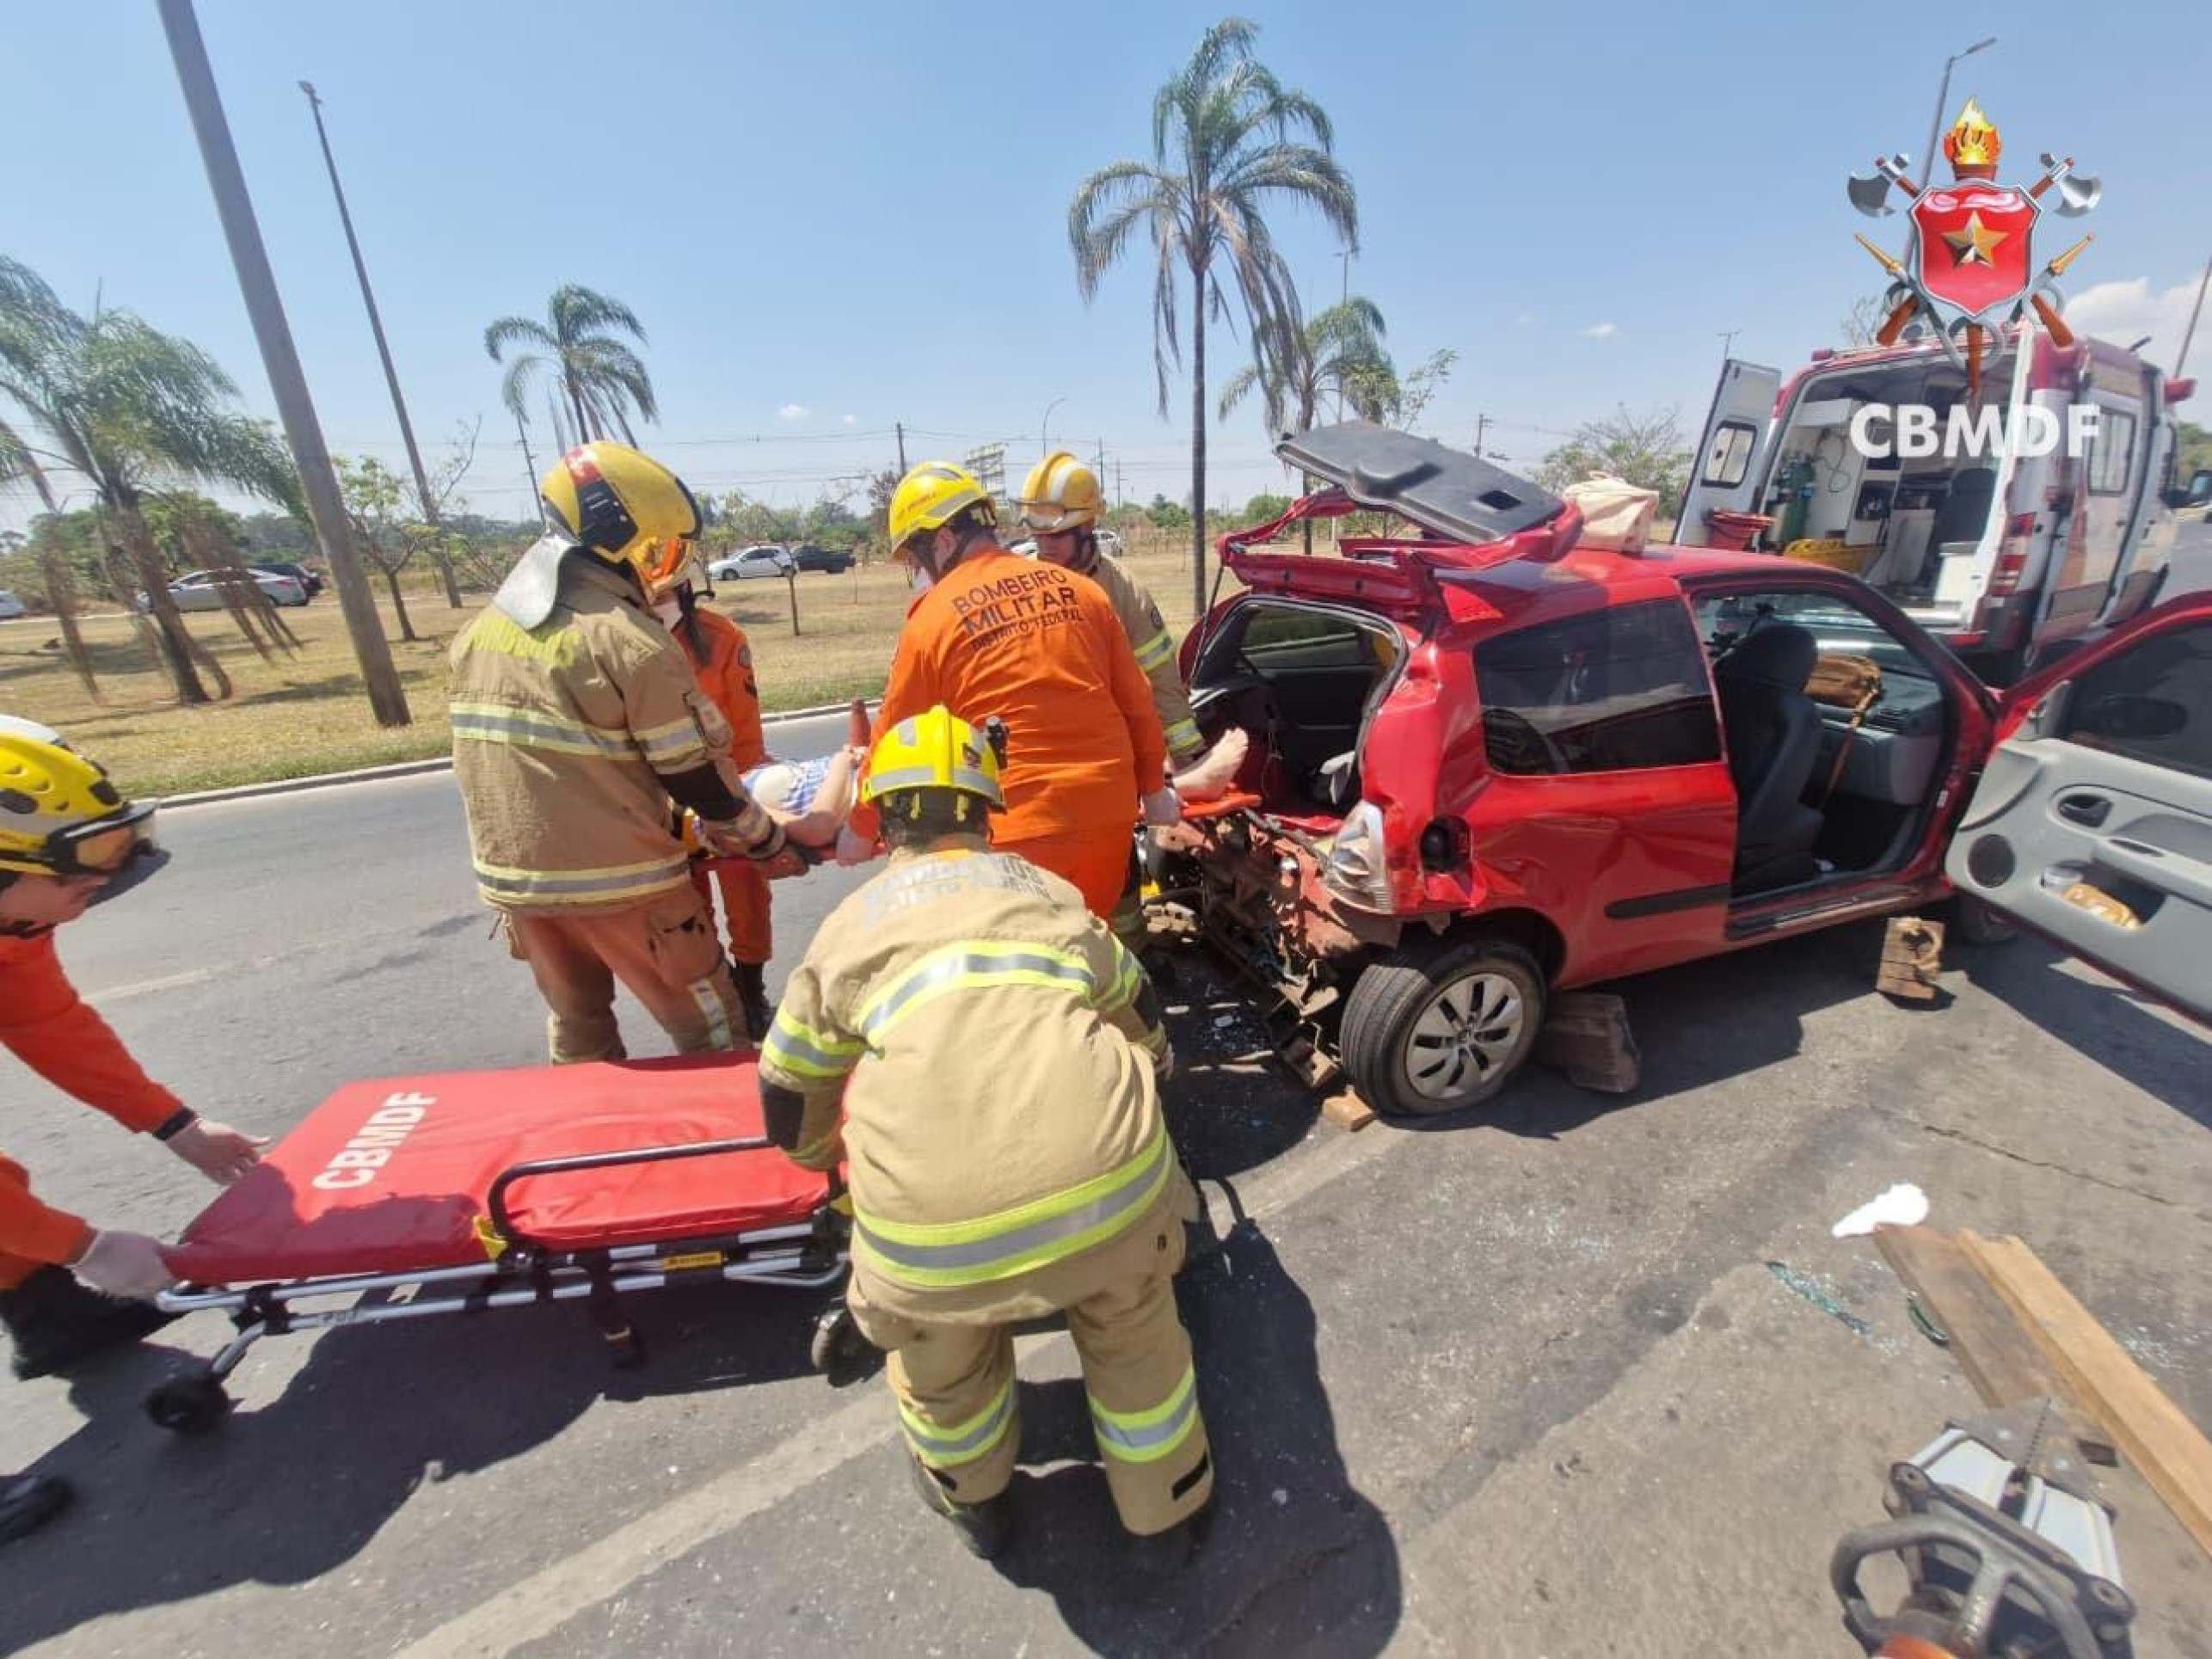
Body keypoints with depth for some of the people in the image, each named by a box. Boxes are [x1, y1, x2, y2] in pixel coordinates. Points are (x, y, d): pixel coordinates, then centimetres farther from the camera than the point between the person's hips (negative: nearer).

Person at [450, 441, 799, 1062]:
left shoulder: (478, 632, 5)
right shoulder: (632, 641, -17)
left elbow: (516, 755, 11)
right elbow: (698, 776, -14)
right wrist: (767, 841, 1)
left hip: (509, 875, 8)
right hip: (617, 880, -7)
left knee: (577, 1028, 26)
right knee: (712, 1033, 8)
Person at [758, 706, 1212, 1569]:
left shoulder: (851, 922, 19)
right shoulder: (1046, 890, 22)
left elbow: (788, 1092, 31)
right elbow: (1141, 1012, 37)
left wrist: (819, 1154, 53)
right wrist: (1138, 1101, 58)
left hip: (929, 1226, 0)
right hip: (1110, 1180, 1)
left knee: (940, 1355, 34)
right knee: (1132, 1330, 34)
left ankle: (972, 1499, 60)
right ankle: (1165, 1513, 55)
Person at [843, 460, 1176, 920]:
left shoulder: (932, 618, -5)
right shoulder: (1080, 589, 6)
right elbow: (1136, 702, 10)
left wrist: (862, 832, 16)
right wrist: (1153, 788, 21)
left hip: (1016, 827, -4)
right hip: (1108, 812, 5)